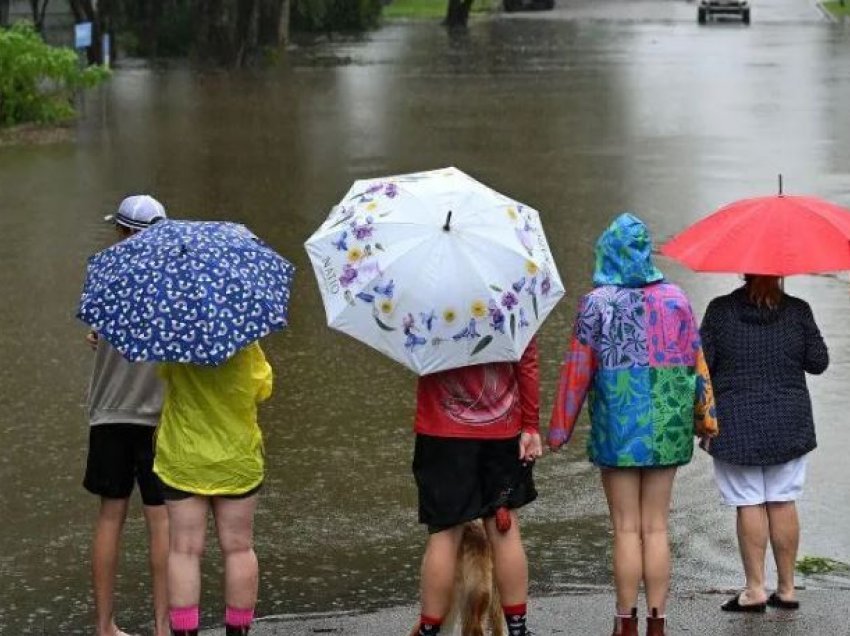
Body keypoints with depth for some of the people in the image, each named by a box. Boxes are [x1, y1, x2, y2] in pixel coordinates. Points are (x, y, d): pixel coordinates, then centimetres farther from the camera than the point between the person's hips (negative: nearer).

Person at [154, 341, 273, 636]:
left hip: (183, 463, -1)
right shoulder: (248, 349, -13)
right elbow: (263, 390, 2)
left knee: (184, 550, 3)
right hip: (237, 462, 1)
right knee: (238, 548, 11)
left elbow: (161, 371, 4)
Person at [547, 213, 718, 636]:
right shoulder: (675, 300, 2)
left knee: (627, 529, 1)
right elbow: (696, 363, 5)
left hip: (618, 424, -3)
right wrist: (704, 416, 15)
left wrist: (560, 428, 0)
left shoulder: (597, 304, -7)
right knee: (656, 528, 7)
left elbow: (578, 370, -7)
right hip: (666, 426, 3)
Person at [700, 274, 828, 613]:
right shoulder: (797, 311, -4)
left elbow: (700, 365, -5)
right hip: (789, 425, 2)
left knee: (749, 504, 2)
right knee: (783, 503, 8)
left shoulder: (720, 310, -6)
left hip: (737, 425, -2)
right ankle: (786, 589, 12)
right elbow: (818, 362, 1)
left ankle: (755, 590, 2)